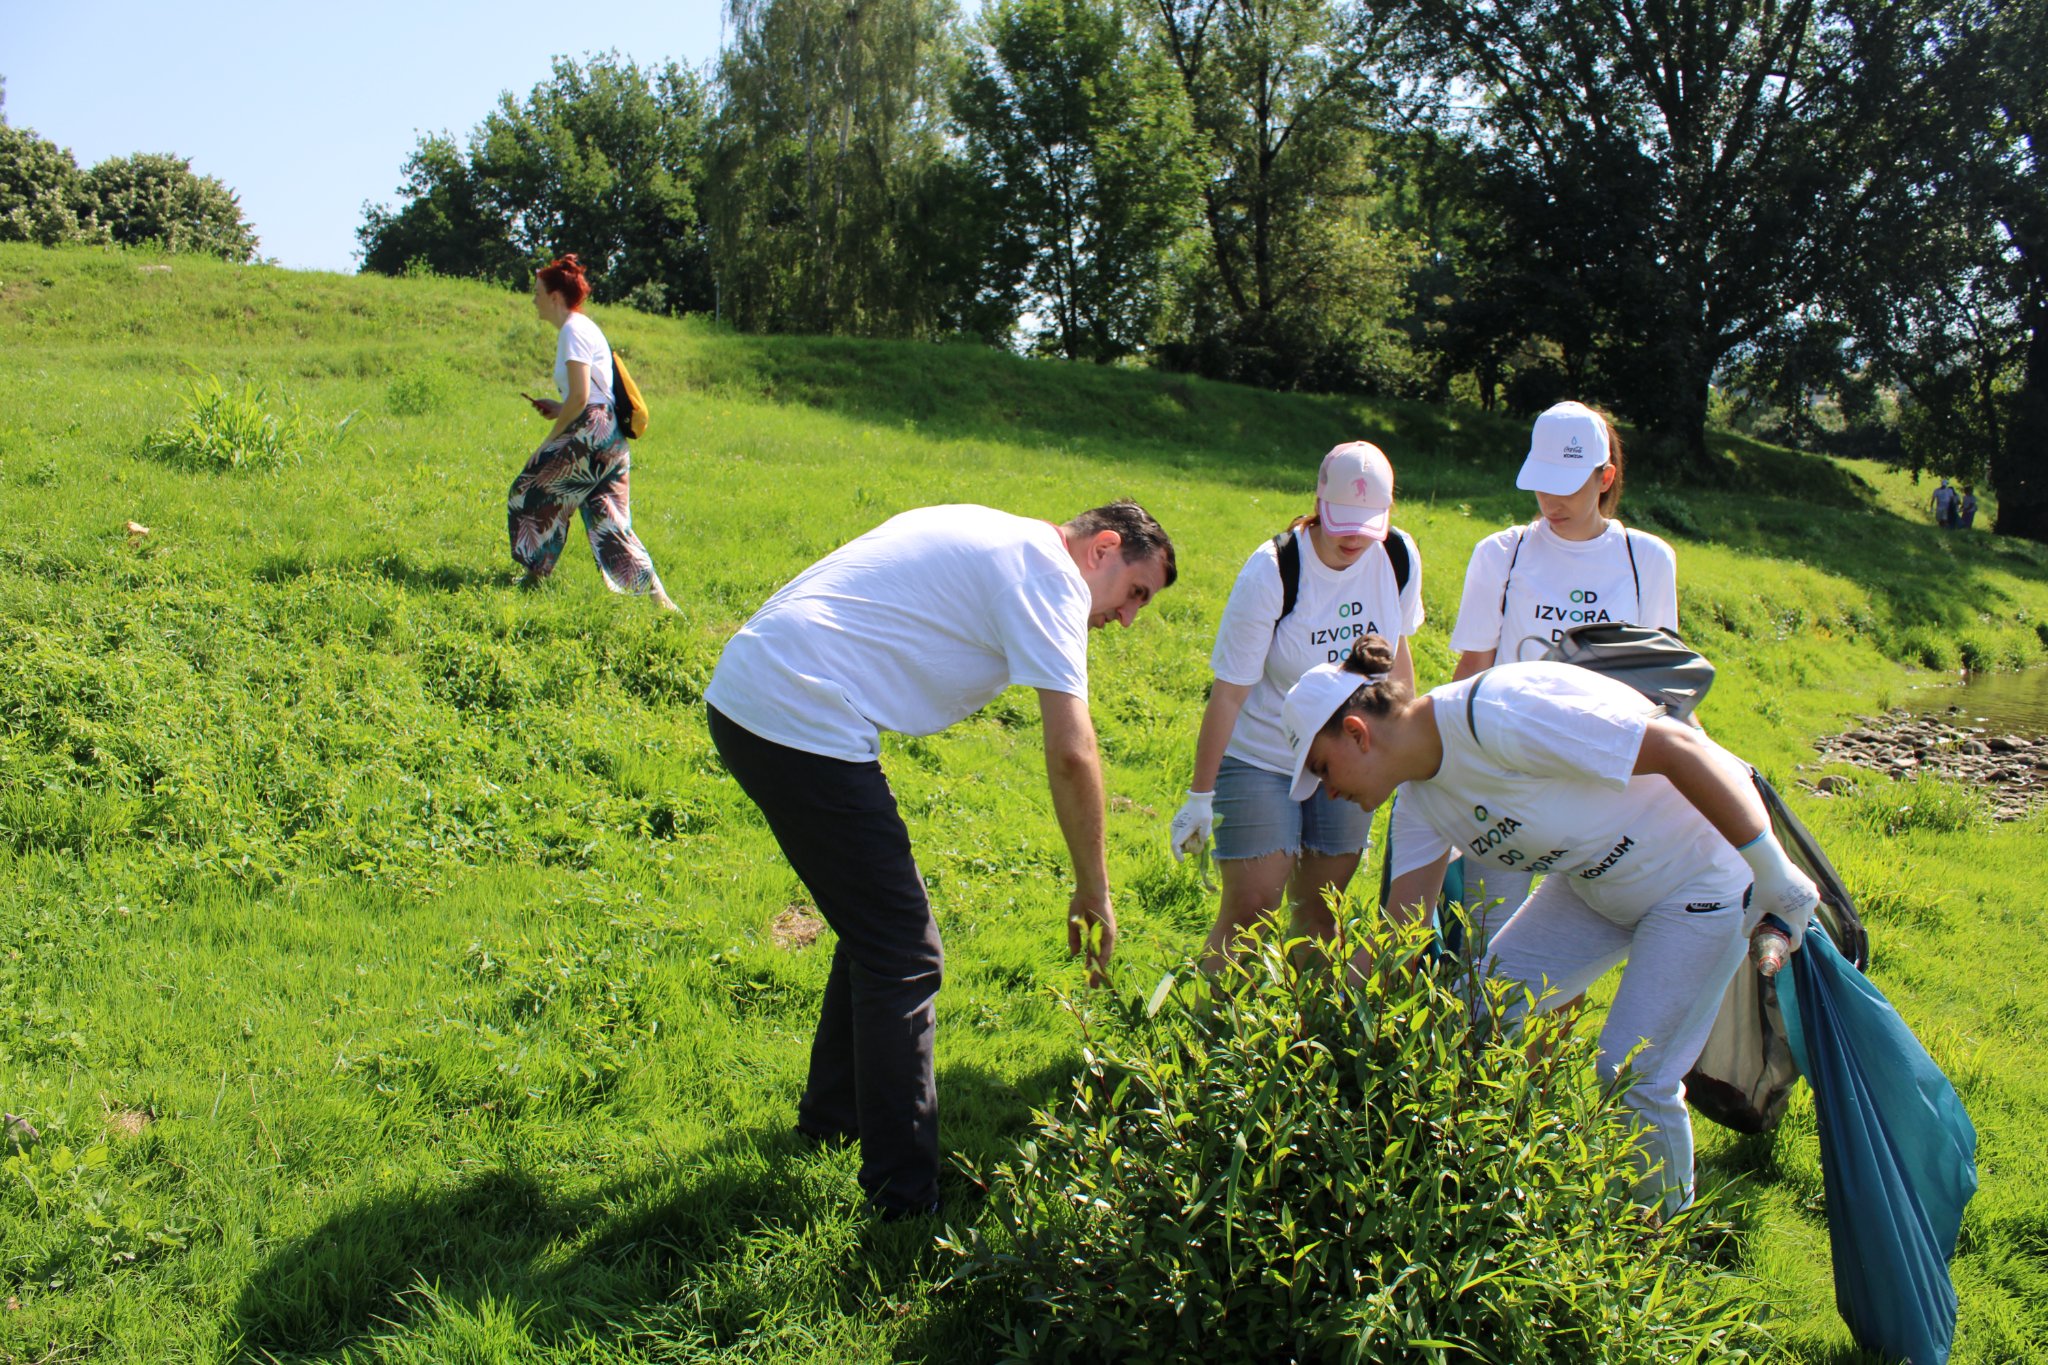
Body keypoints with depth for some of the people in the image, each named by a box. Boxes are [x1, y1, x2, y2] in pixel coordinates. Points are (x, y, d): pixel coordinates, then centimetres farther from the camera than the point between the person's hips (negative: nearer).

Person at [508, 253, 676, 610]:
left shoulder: (574, 331, -10)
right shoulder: (583, 327, 19)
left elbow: (580, 397, -17)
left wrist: (549, 440, -7)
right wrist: (557, 407, 12)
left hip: (592, 433, -9)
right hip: (609, 435, 9)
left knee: (532, 495, 6)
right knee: (608, 519, 6)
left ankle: (534, 576, 15)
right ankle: (656, 595, -2)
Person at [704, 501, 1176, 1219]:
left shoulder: (991, 539, 21)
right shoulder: (1047, 570, -7)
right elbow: (1071, 752, -13)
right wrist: (1094, 893, -3)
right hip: (801, 722, -10)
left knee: (880, 923, 22)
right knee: (904, 956, -4)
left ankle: (833, 1115, 38)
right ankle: (905, 1202, 3)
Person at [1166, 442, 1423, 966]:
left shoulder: (1399, 558, -8)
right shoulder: (1271, 573, -22)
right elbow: (1228, 691, -19)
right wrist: (1200, 795, -16)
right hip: (1260, 760, -4)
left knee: (1318, 909, 10)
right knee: (1250, 907, -8)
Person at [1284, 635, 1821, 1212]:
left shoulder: (1494, 716, -32)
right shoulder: (1420, 797, -4)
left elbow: (1679, 747, -31)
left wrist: (1773, 873, -27)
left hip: (1703, 877, -8)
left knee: (1632, 1079, -8)